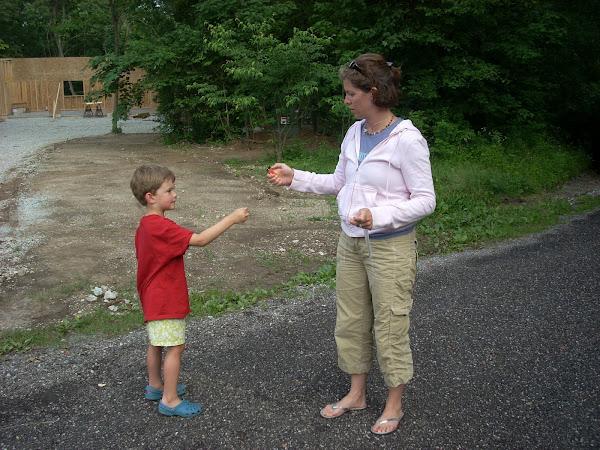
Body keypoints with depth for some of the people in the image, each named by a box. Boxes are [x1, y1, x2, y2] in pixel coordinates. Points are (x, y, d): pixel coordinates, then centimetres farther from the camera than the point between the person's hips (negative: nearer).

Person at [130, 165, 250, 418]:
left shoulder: (145, 226, 8)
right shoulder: (161, 227, -25)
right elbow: (200, 240, -29)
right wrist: (231, 219, -26)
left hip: (154, 299, 10)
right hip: (166, 300, -10)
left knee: (157, 343, 21)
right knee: (176, 347, -1)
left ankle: (155, 386, 37)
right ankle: (169, 400, 7)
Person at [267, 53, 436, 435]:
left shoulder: (407, 139, -17)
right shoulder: (354, 134, 6)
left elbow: (425, 200, -17)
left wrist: (378, 215, -28)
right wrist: (295, 178, 8)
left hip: (390, 246, -7)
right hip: (351, 242, 8)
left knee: (390, 325, 5)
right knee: (350, 320, 16)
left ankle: (394, 405, 26)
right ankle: (357, 394, 35)